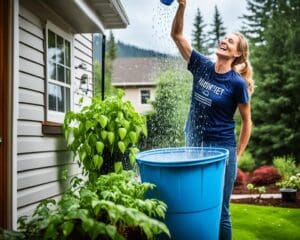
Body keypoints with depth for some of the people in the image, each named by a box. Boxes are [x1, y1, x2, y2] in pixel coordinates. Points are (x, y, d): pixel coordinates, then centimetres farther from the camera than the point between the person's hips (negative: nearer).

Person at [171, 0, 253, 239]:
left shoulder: (237, 83, -11)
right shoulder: (202, 66, 0)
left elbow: (247, 122, -3)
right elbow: (177, 35, 0)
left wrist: (237, 156, -4)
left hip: (221, 150, -4)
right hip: (194, 147, 4)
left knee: (220, 211, 5)